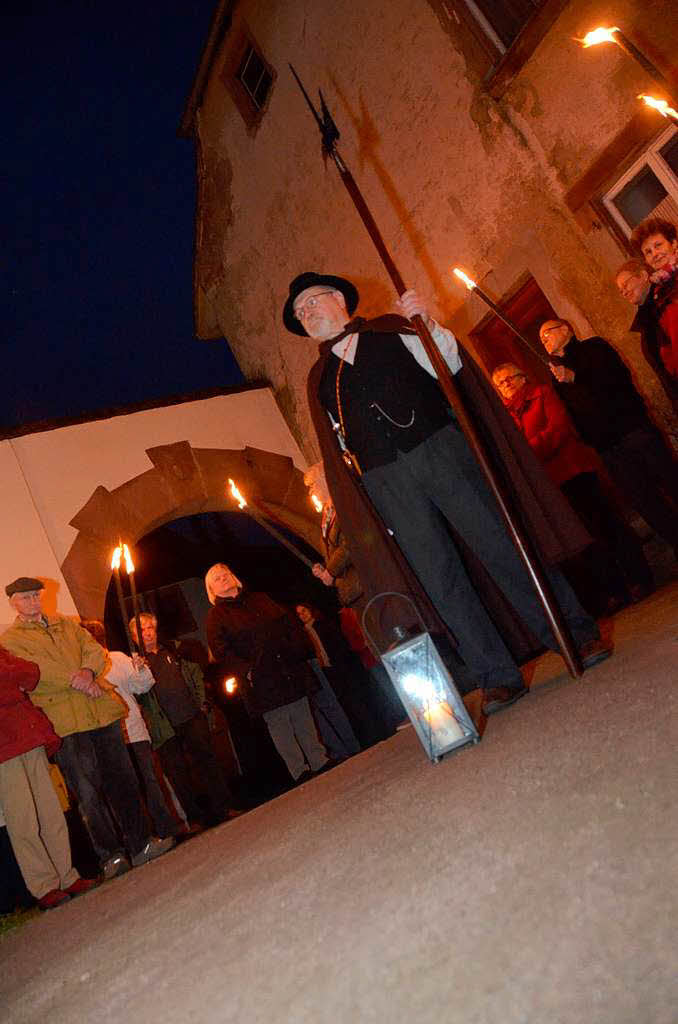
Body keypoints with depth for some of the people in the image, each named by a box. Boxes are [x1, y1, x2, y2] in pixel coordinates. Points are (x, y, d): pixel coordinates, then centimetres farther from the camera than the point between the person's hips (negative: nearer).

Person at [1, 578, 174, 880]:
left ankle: (140, 844, 17)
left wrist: (88, 671, -11)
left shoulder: (66, 624, 21)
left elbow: (95, 649, 10)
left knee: (123, 780, 7)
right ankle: (110, 856, 6)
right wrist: (75, 680, -16)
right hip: (64, 723, -4)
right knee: (87, 791, -3)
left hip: (101, 710, 4)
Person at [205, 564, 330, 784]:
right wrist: (245, 671, -18)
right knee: (279, 725, -3)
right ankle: (300, 771, 6)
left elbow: (288, 623, 15)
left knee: (304, 720, 8)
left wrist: (301, 650, 3)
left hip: (291, 669, 5)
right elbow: (220, 651, -8)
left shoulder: (259, 599, 16)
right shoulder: (216, 615, 2)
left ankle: (320, 762, 17)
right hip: (262, 680, -4)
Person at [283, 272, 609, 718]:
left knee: (503, 546, -4)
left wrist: (429, 325, -10)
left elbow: (448, 365, 7)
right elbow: (339, 447, 18)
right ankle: (499, 677, 6)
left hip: (440, 449, -2)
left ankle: (577, 635, 10)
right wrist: (341, 508, 7)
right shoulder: (320, 379, 21)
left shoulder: (391, 329, 15)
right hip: (384, 480, 2)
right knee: (440, 580, -3)